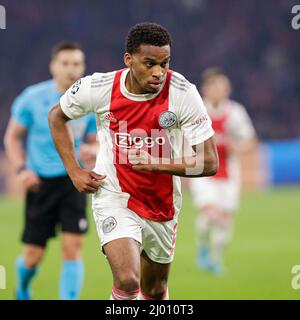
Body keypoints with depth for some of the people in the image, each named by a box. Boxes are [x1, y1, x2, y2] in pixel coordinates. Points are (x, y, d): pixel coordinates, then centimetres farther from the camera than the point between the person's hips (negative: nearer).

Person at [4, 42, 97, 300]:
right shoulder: (32, 98, -6)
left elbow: (96, 143, 8)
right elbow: (13, 136, 5)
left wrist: (92, 152, -16)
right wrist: (21, 169, -10)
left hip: (73, 180, 1)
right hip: (40, 181, -1)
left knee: (72, 247, -13)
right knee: (34, 254, 3)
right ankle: (23, 287, 38)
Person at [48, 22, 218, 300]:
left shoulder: (183, 93, -18)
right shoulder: (99, 87, -16)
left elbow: (209, 162, -16)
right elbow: (57, 116, 6)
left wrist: (157, 163, -28)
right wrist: (74, 172, -1)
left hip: (163, 204, 2)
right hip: (114, 196, -2)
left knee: (155, 292, 18)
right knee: (127, 282, -25)